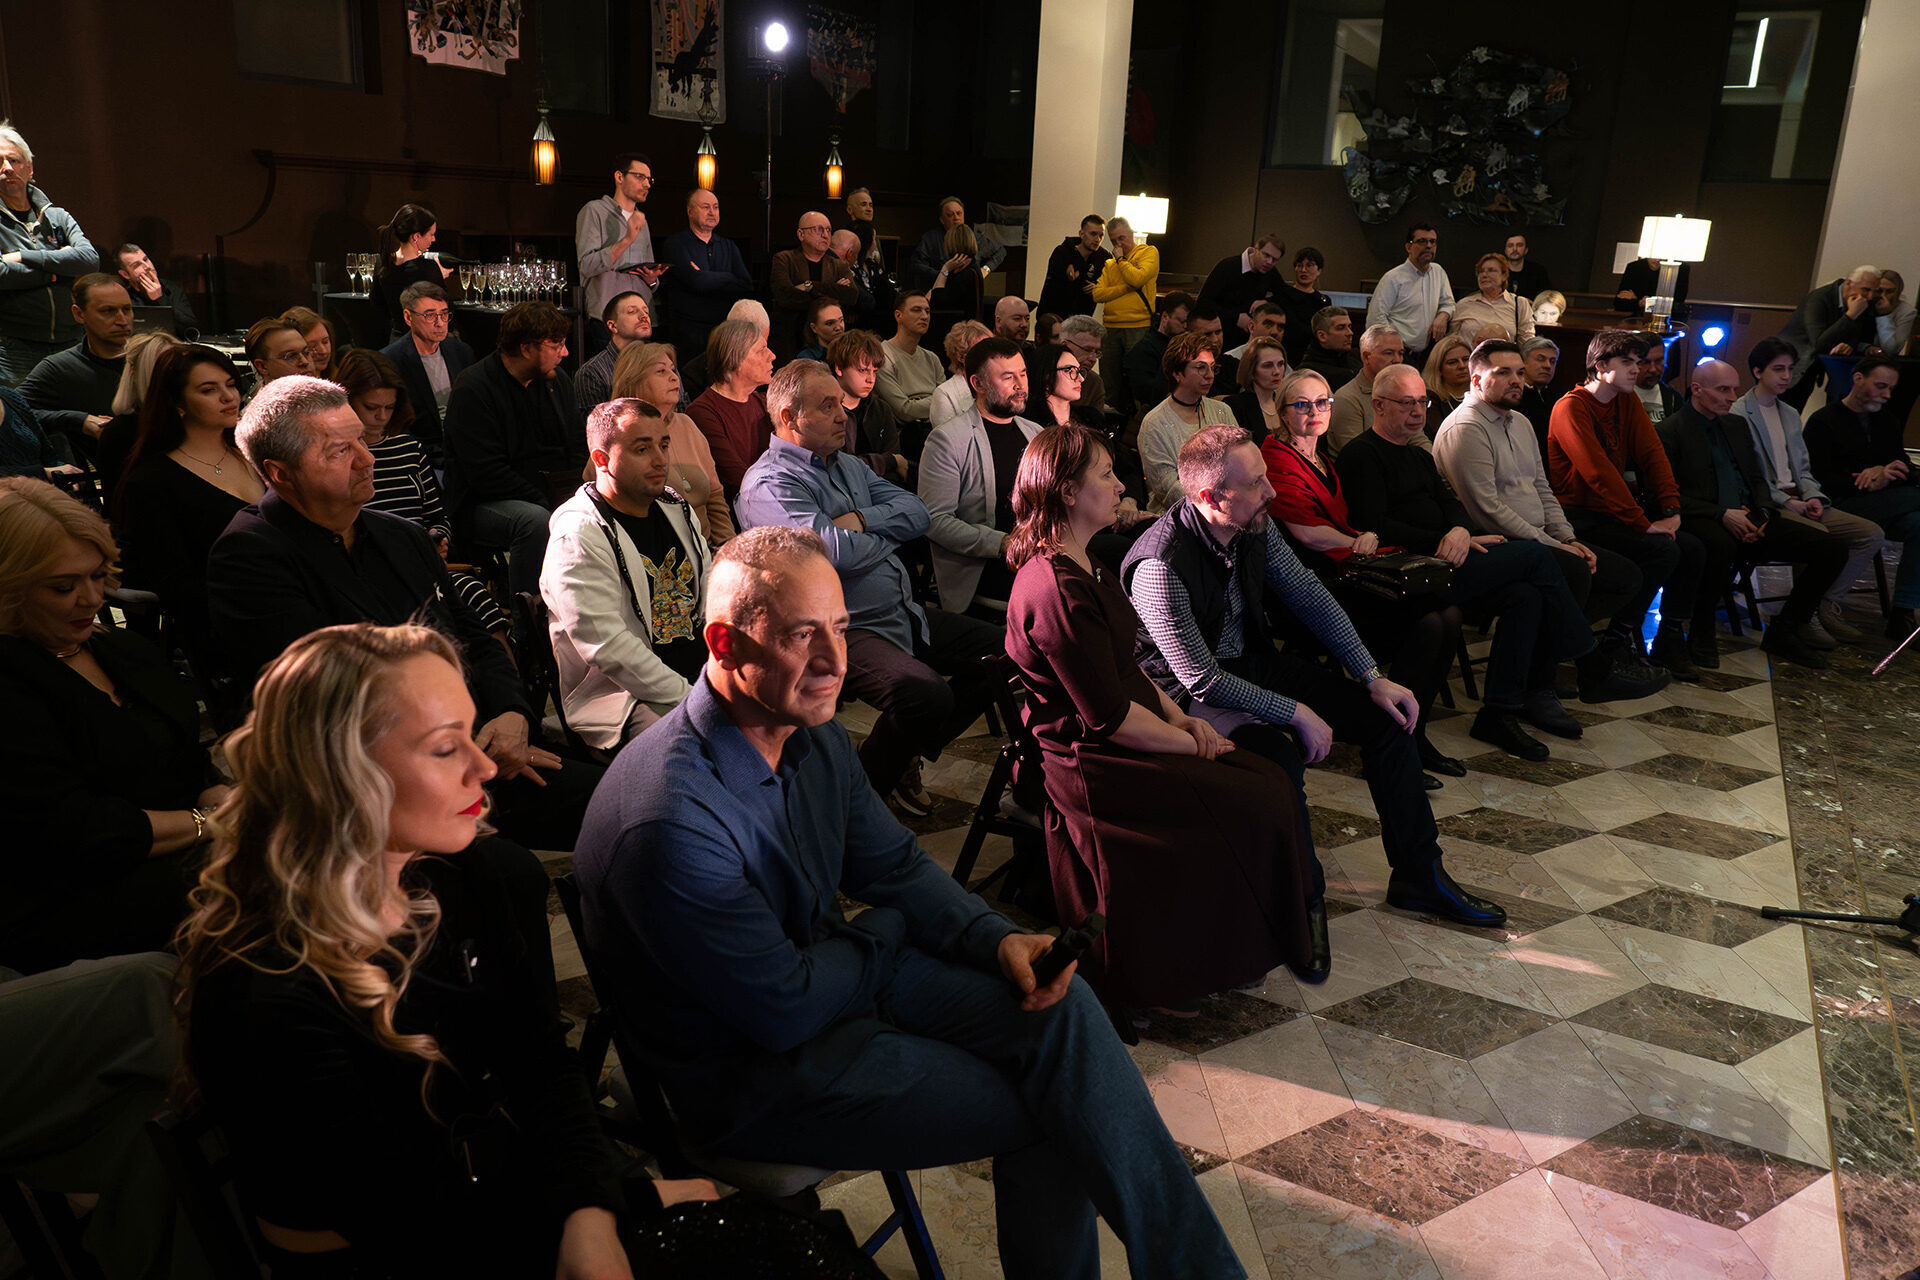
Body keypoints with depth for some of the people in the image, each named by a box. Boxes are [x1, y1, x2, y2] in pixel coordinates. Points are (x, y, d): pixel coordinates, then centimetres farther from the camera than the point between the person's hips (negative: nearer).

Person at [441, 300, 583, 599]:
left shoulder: (557, 381, 13)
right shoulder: (473, 390, -10)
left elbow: (578, 448, 17)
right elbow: (485, 473, -17)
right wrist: (545, 503, -23)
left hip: (552, 496, 6)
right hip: (484, 503, -6)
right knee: (535, 520, -37)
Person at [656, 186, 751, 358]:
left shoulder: (728, 246, 17)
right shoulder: (675, 244, 1)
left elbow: (747, 286, 2)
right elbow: (697, 282, -15)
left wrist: (706, 278, -6)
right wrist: (730, 279, 1)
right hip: (691, 333, -4)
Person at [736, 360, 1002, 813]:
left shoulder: (847, 464, 19)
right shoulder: (769, 484, -10)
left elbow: (916, 512, 10)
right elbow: (834, 551, -24)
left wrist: (862, 520, -9)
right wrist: (887, 535, -2)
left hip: (906, 615, 10)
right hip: (845, 630, -10)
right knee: (926, 693, -32)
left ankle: (909, 755, 21)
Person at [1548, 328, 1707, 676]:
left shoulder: (1627, 400, 12)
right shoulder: (1571, 407, -14)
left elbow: (1652, 453, 7)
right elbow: (1599, 474, -22)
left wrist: (1671, 510, -7)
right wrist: (1644, 523, -24)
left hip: (1615, 511, 8)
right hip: (1582, 517, -8)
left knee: (1692, 549, -7)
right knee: (1663, 550, -24)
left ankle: (1670, 642, 6)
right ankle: (1620, 640, -10)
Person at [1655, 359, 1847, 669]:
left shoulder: (1738, 425, 22)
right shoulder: (1668, 431, -2)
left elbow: (1756, 479, 23)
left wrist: (1762, 513, 1)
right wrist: (1721, 514, -19)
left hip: (1749, 520, 7)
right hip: (1704, 523, -7)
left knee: (1833, 548, -8)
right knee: (1721, 545, -43)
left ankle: (1785, 630, 6)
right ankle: (1701, 633, -20)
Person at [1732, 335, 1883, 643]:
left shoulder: (1791, 415, 23)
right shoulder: (1738, 415, -3)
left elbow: (1803, 469, 22)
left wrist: (1813, 497, 0)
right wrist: (1786, 502, -15)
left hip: (1797, 502, 8)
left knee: (1872, 533, -8)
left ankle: (1829, 604, -8)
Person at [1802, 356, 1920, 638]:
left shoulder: (1889, 423, 26)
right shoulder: (1823, 422, 5)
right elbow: (1820, 479, -8)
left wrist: (1882, 474, -6)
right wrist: (1868, 485, -20)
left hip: (1886, 505, 6)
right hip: (1843, 506, -6)